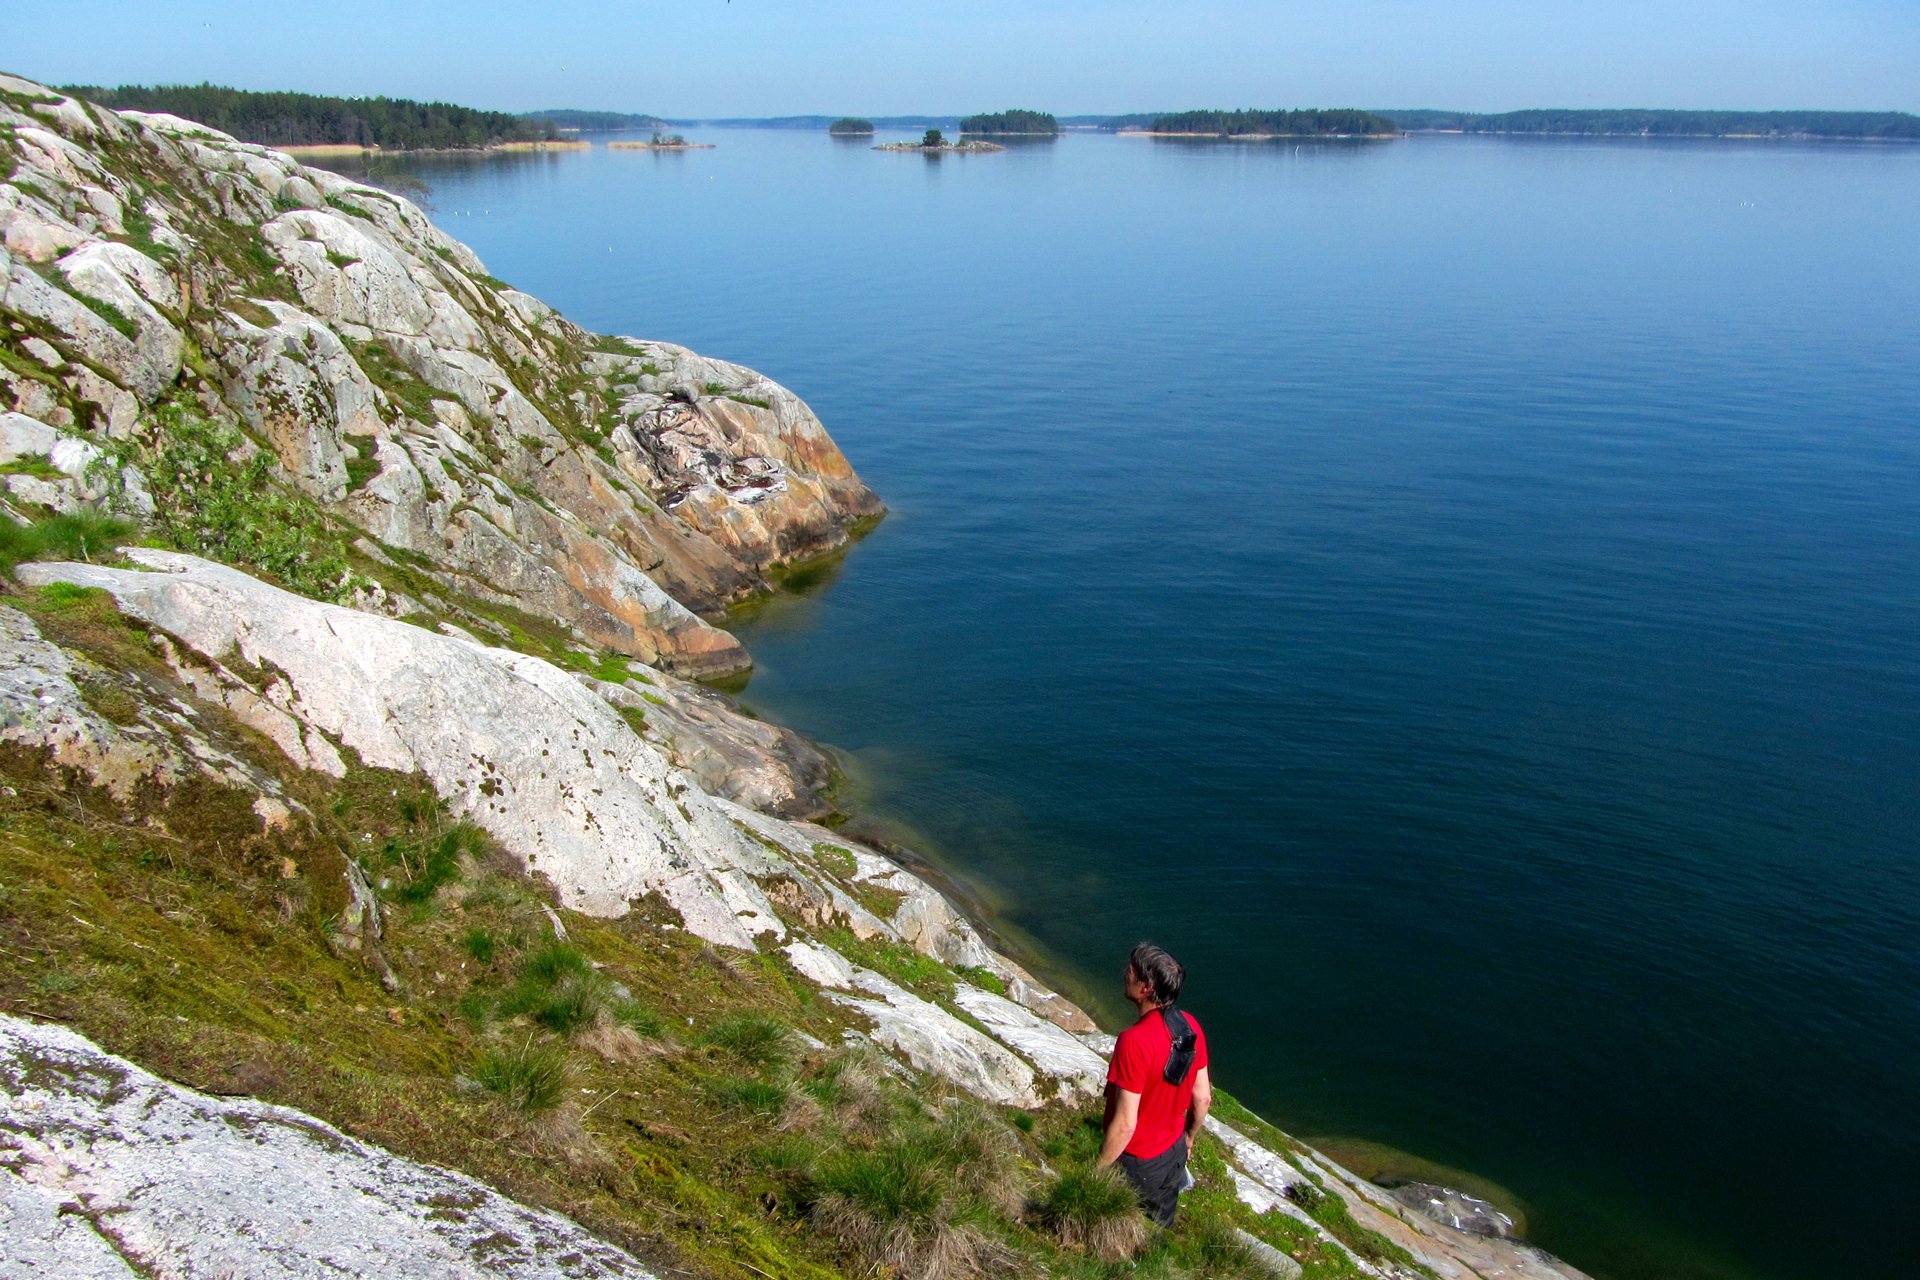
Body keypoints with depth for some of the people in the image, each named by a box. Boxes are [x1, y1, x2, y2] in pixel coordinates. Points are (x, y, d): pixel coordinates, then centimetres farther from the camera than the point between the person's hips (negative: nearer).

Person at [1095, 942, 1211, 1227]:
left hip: (1136, 1164, -7)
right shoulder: (1191, 1026, -10)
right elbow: (1202, 1098, 2)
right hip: (1174, 1151, 7)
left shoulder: (1134, 1041, -32)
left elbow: (1124, 1124, -28)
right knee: (1161, 1229, 28)